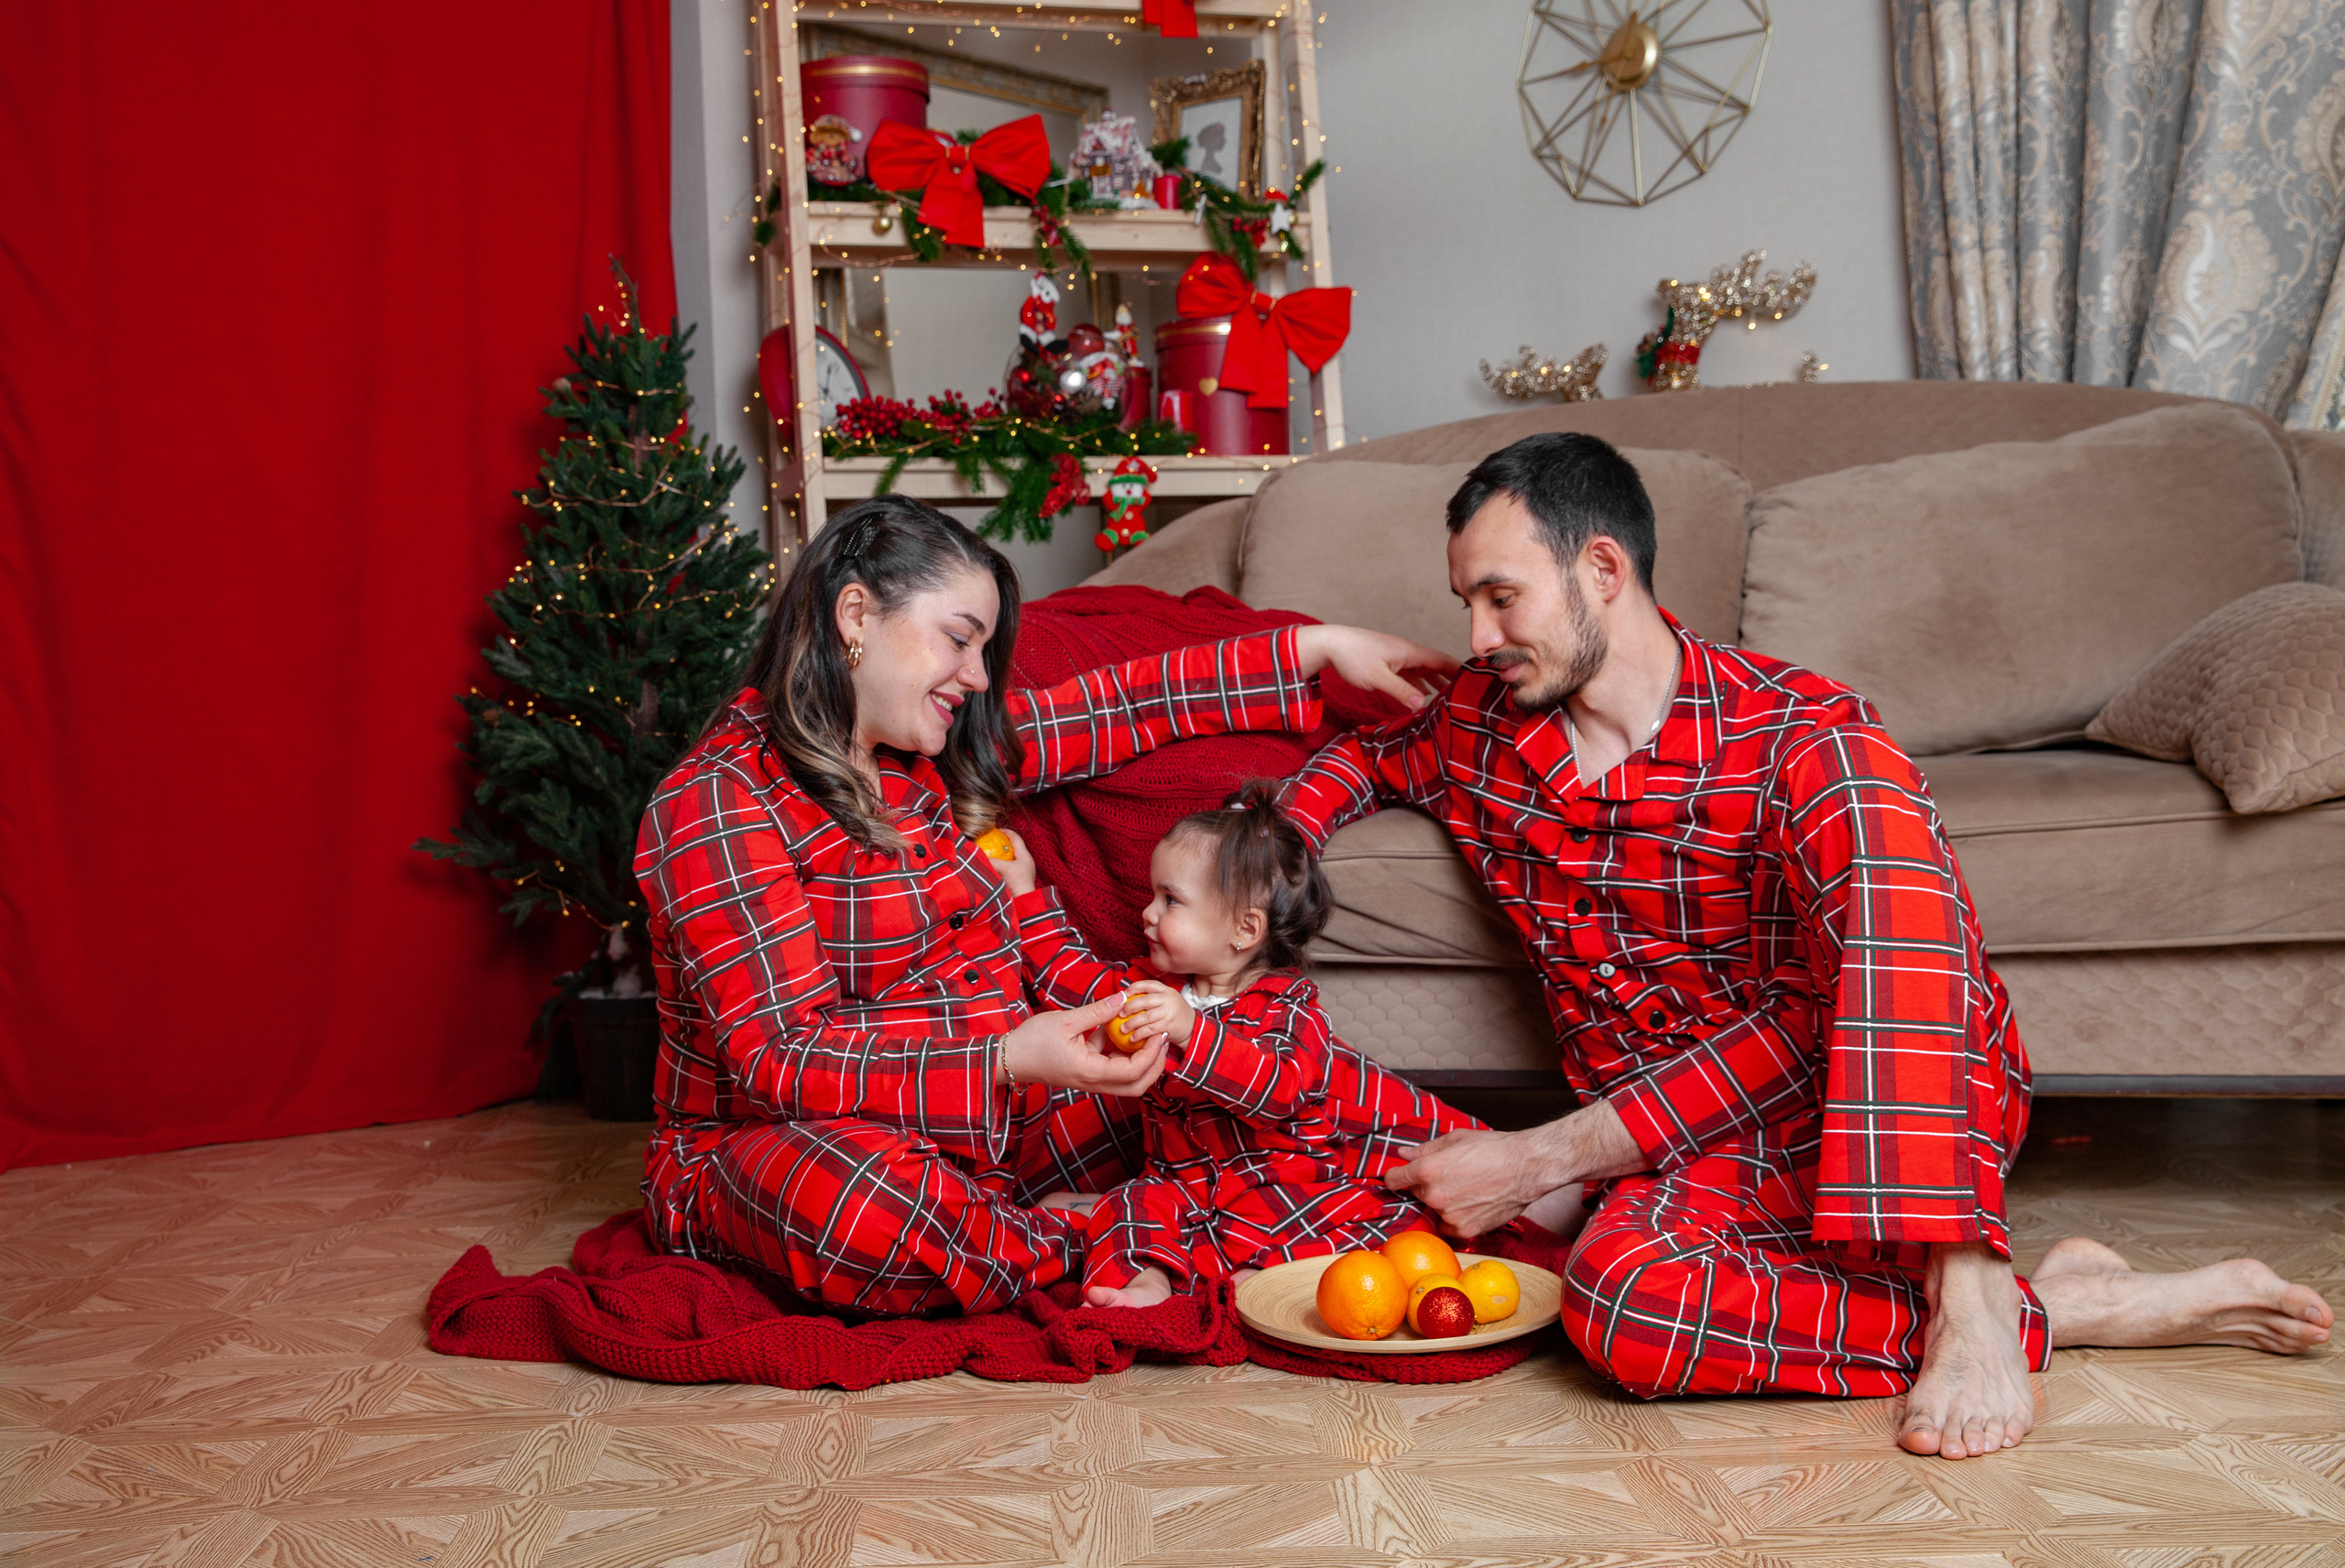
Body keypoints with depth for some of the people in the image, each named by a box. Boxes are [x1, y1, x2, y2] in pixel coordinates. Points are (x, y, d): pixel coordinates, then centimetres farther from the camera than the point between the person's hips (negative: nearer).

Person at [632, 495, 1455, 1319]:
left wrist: (1317, 647, 13)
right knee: (871, 1204, -41)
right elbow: (781, 1058, -24)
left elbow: (1119, 704, 15)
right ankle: (1080, 1251, -15)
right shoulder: (717, 802, -16)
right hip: (767, 1149, -6)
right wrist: (1006, 1059, -36)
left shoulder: (929, 752, 8)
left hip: (974, 1125, 7)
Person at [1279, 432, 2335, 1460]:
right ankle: (2065, 1299, -22)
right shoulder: (1478, 728, 5)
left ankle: (1973, 1296, -33)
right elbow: (1365, 755, 29)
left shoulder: (1802, 737, -13)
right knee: (1621, 1288, -36)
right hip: (1681, 1149, 4)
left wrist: (1545, 1156, -28)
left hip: (1882, 1104, -3)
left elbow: (1804, 1029, -24)